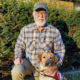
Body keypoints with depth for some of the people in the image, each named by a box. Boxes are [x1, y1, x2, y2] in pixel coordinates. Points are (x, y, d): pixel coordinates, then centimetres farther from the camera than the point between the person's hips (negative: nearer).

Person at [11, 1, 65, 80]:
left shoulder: (55, 32, -11)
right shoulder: (25, 30, -6)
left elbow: (60, 51, -7)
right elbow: (19, 46, 4)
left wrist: (54, 66, -22)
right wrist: (18, 57, -16)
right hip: (28, 62, 0)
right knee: (16, 71, -30)